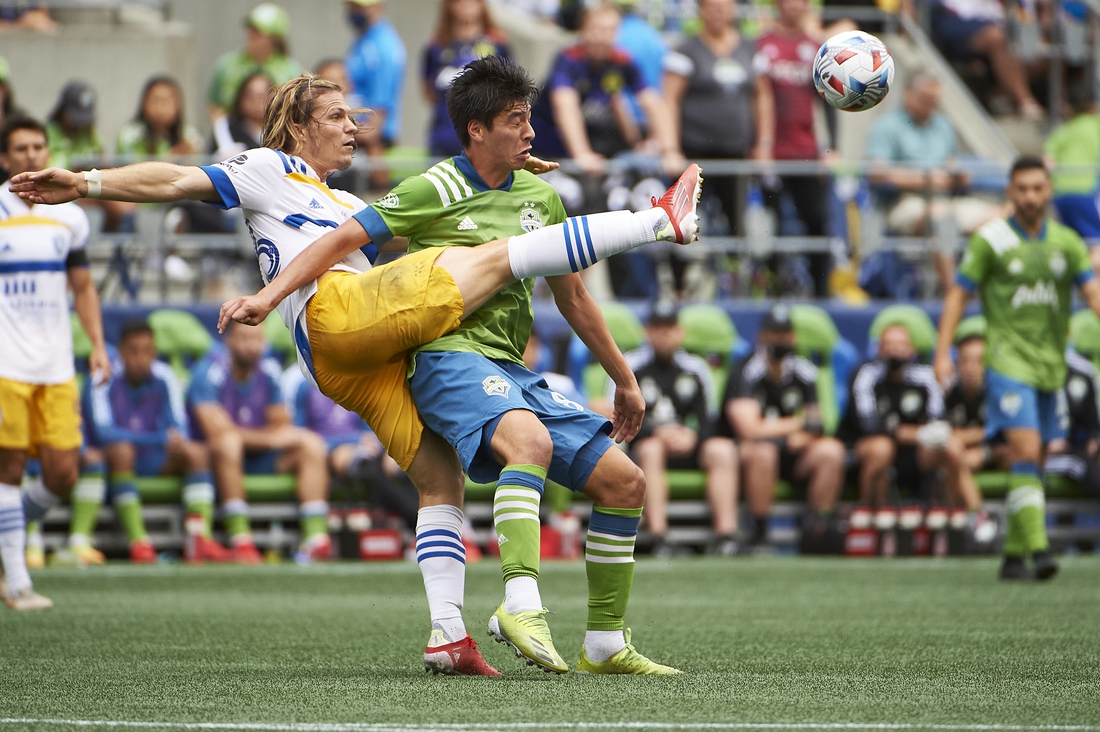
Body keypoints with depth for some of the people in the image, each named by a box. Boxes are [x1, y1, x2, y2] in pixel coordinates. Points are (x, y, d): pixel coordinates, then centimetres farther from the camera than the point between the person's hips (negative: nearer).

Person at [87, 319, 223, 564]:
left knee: (197, 452, -20)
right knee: (121, 450, -37)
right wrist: (160, 439, -33)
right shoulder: (104, 381, -13)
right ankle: (138, 543, -43)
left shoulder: (163, 377, 0)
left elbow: (178, 425, -5)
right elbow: (103, 432, -25)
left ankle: (200, 540, -33)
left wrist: (177, 440, -33)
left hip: (154, 462, 5)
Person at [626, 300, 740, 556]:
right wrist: (658, 431, -20)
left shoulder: (696, 368, 18)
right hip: (645, 442, -3)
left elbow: (706, 419, 10)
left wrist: (692, 436, -14)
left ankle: (726, 533, -36)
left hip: (689, 446, 3)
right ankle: (658, 538, -46)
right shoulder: (631, 366, 7)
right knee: (651, 449, -36)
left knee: (723, 449, -26)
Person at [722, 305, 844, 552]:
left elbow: (814, 429, 7)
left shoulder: (804, 372, 6)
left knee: (831, 450, -22)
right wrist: (800, 423, -11)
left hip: (792, 457, 5)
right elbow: (749, 430, -21)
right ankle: (759, 535, -28)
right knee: (763, 450, -38)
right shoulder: (745, 372, -11)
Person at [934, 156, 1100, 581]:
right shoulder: (991, 239, -2)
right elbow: (958, 294, 1)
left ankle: (1014, 555, 17)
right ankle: (1036, 548, -26)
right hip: (1008, 359, -5)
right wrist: (943, 351, -7)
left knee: (1032, 462, 8)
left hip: (1051, 365, 5)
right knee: (1025, 450, -19)